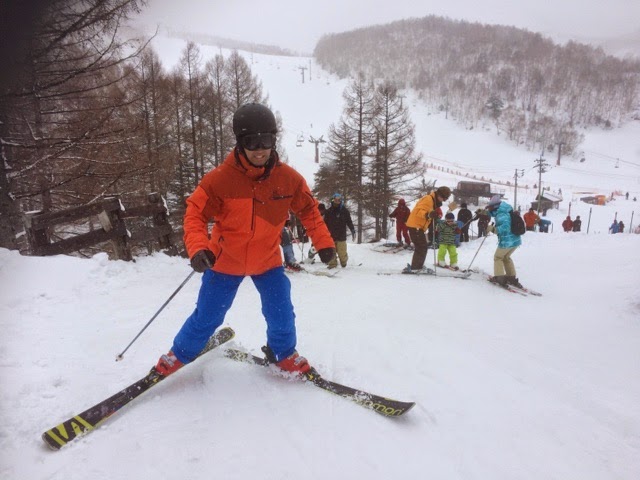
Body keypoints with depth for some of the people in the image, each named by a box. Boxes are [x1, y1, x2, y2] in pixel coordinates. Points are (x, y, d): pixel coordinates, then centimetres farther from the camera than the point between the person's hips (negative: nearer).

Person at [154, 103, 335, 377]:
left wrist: (324, 241, -4)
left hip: (267, 261, 2)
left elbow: (308, 209, 2)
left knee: (282, 316, 3)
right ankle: (179, 355, 36)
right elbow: (195, 213, -16)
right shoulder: (220, 179, -22)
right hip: (225, 261, -2)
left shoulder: (288, 178, -13)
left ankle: (283, 354, 35)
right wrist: (198, 248, -33)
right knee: (207, 317, 7)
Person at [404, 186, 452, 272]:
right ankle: (414, 268, -10)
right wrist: (428, 214, -44)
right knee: (422, 248, -10)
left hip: (419, 226, 10)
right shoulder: (428, 199, -14)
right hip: (415, 226, -10)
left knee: (422, 247, 16)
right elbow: (419, 211, -27)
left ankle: (418, 266, 24)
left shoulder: (434, 202, 18)